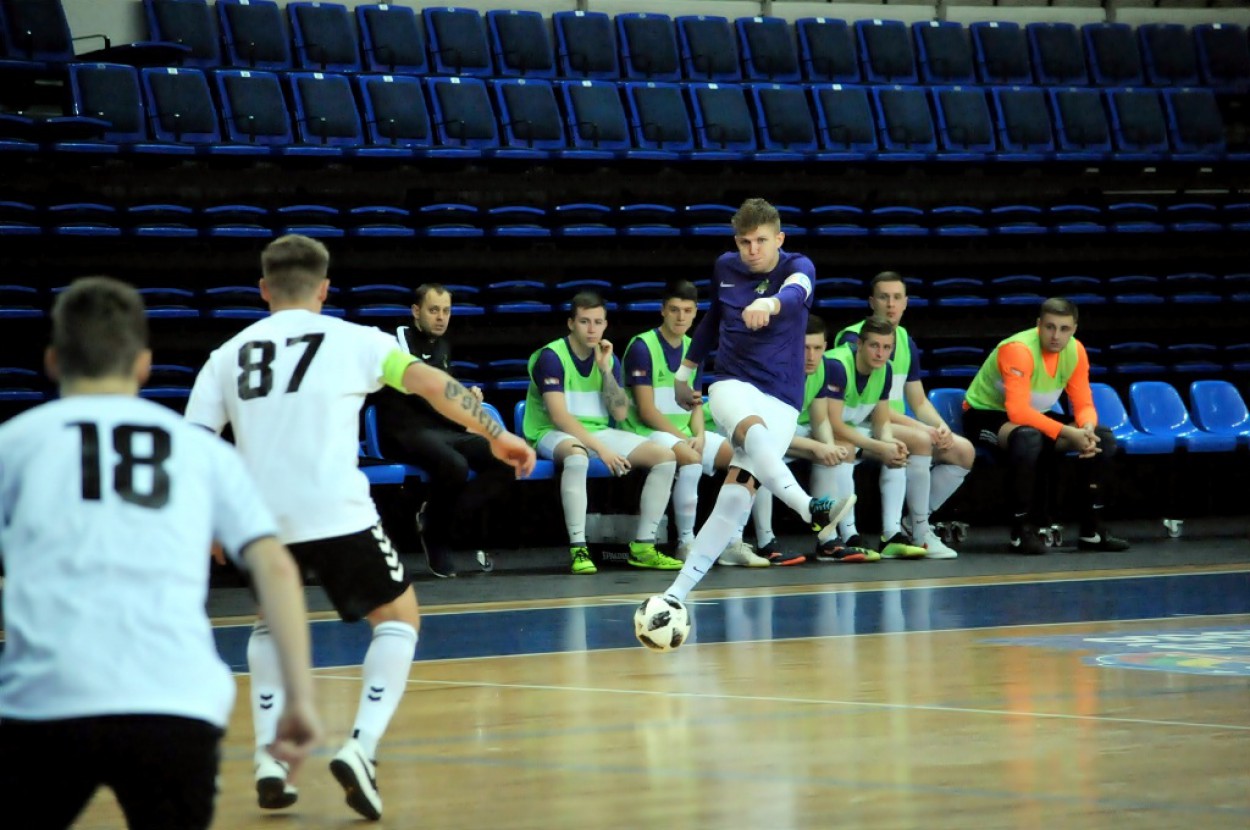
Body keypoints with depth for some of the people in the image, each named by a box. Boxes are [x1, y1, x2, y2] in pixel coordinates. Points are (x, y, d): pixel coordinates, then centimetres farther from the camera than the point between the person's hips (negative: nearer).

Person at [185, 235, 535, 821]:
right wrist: (496, 434, 9)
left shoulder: (227, 356, 13)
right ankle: (360, 749, -3)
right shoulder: (349, 339, 7)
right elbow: (430, 383, 1)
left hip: (259, 518, 3)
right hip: (335, 512, -3)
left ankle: (269, 764, 17)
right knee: (398, 616, 17)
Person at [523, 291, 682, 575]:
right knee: (577, 454, -43)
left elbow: (620, 414, 1)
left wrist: (605, 369, -9)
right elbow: (559, 416, -20)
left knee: (665, 456, -9)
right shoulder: (551, 356, -13)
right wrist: (601, 448, -26)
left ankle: (643, 547, -6)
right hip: (554, 435, -7)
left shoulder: (609, 359, 7)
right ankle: (578, 550, -40)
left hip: (598, 433, 7)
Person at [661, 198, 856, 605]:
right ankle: (811, 509, -62)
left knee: (735, 497, -14)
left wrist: (770, 303, -56)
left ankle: (678, 591, -9)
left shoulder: (797, 266, -5)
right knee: (754, 431, -37)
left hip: (781, 399, -1)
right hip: (732, 384, 1)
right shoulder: (725, 267, 7)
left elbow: (796, 292, -32)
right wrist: (684, 373, 35)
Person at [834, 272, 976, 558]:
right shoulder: (852, 339, -12)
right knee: (920, 440, -33)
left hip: (897, 425, 8)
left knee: (964, 451, -4)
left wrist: (941, 427, -8)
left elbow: (919, 402, 15)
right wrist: (922, 427, -22)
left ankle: (912, 524, 1)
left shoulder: (906, 342, 13)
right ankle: (921, 536, -25)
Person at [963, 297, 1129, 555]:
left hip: (1036, 415, 7)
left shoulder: (1075, 351, -7)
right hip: (985, 415, -7)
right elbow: (1018, 412, -37)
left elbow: (1084, 405, -3)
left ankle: (1092, 530, -2)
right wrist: (1069, 434, -39)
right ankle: (1022, 530, -29)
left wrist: (1087, 429, -28)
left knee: (1103, 438, -9)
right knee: (1029, 438, -40)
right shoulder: (1018, 350, -29)